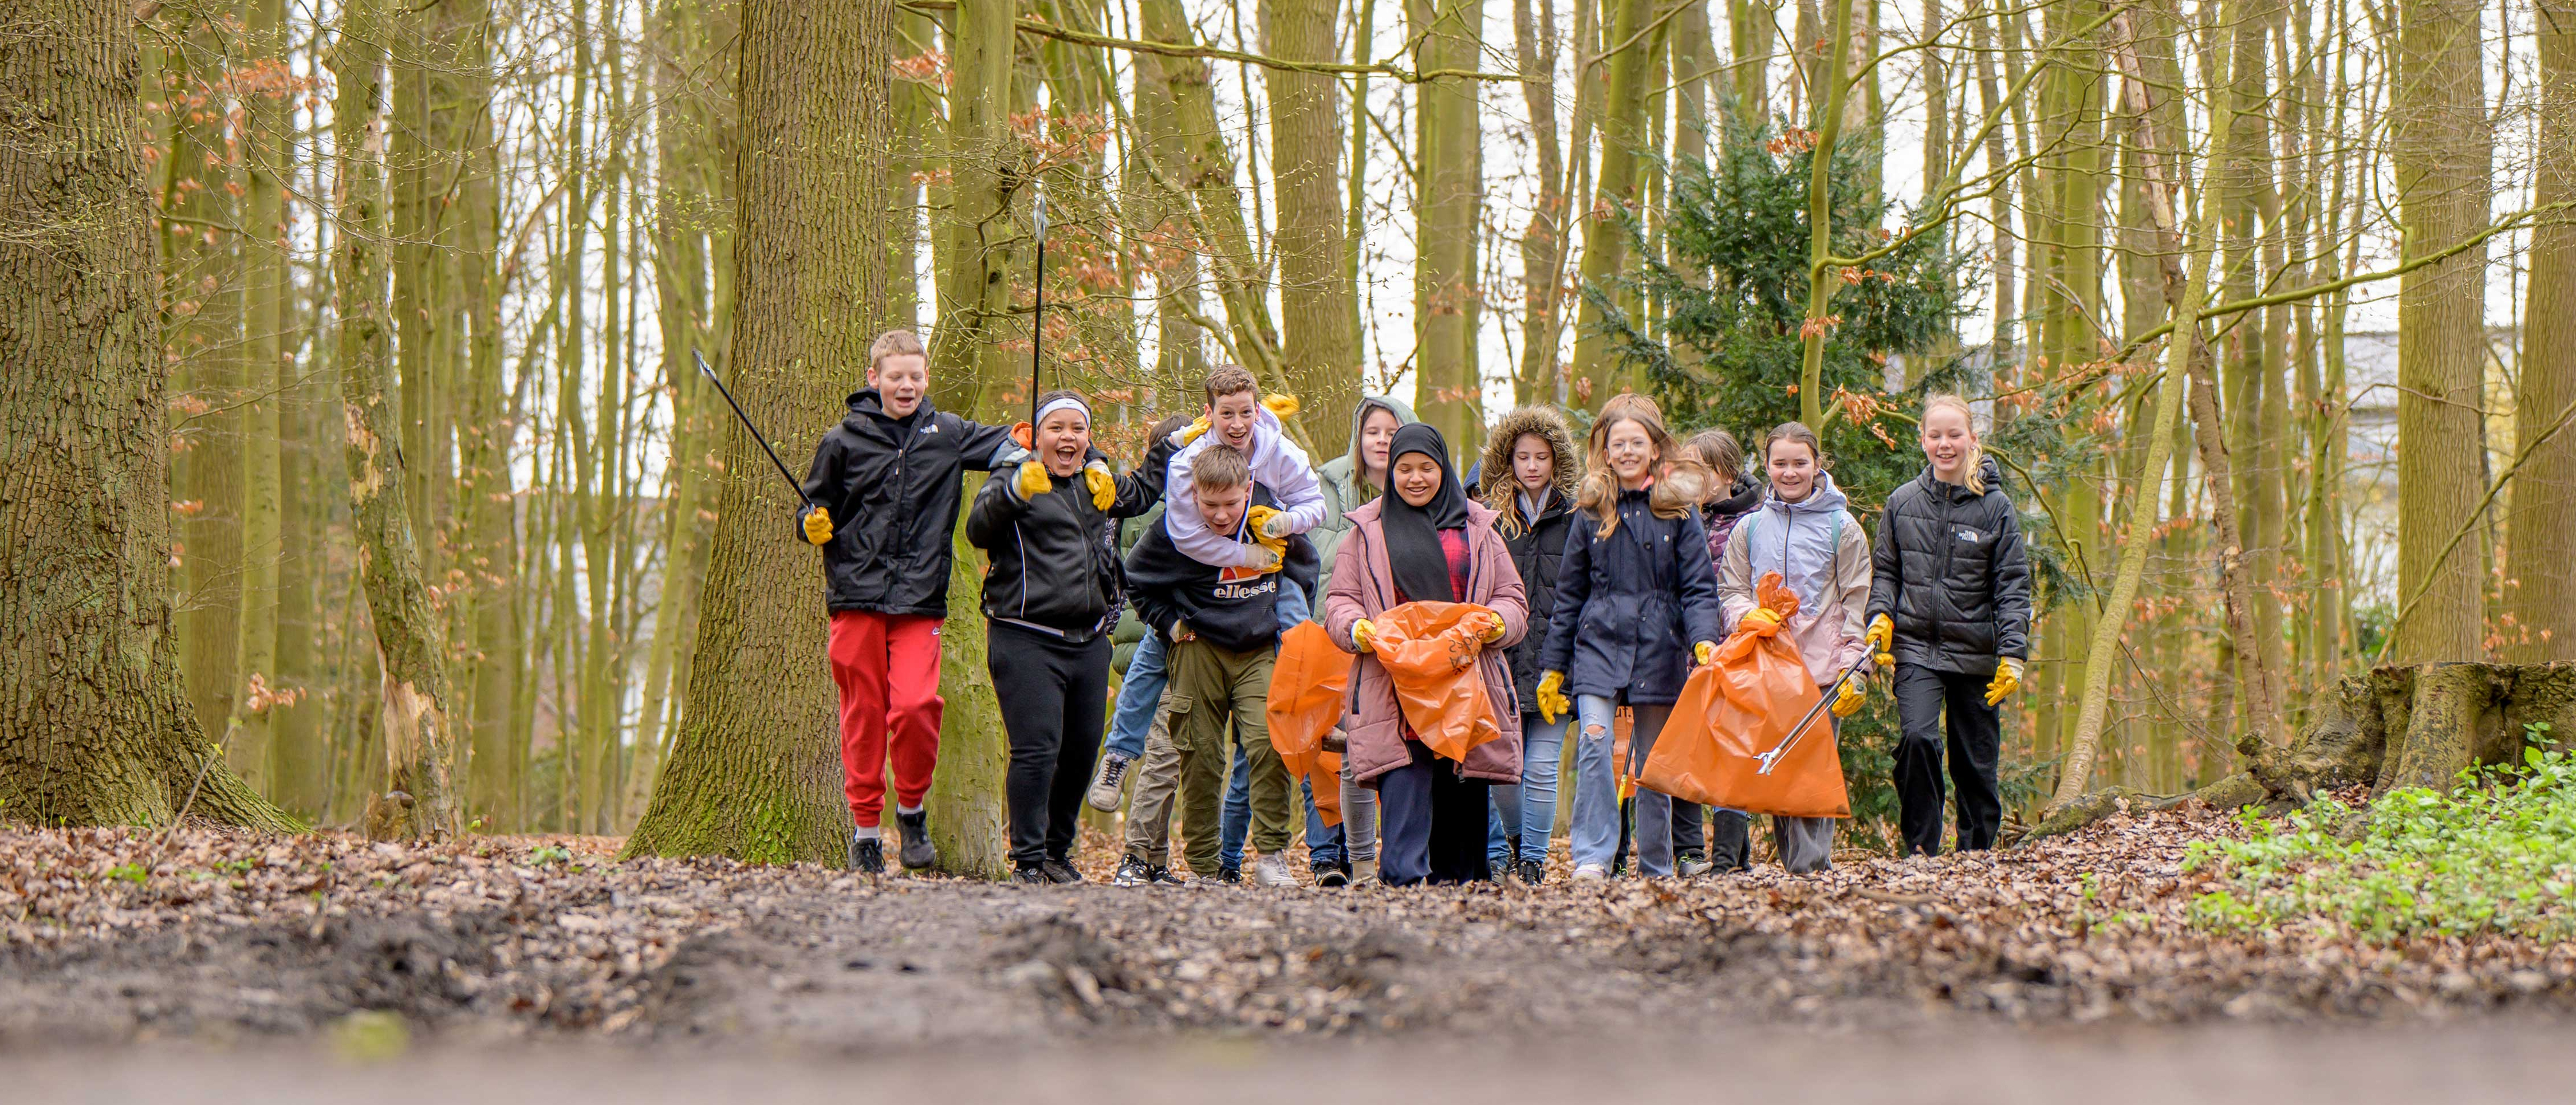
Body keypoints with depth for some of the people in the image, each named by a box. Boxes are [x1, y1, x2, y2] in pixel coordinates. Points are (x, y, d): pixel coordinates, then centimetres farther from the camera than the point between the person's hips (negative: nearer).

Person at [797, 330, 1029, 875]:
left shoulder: (947, 434, 7)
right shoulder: (845, 441, 6)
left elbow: (1003, 443, 11)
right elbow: (815, 509, 15)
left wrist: (1024, 462, -10)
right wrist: (813, 524, -7)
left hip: (920, 600, 0)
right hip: (856, 596, 0)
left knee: (916, 705, -16)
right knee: (864, 715, 2)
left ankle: (913, 809, 7)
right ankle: (865, 828, 14)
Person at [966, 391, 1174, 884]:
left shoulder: (1099, 484, 17)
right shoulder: (1016, 480, -3)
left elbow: (1143, 493, 39)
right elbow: (978, 530, -22)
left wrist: (1170, 445, 34)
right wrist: (1016, 492, -38)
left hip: (1089, 641, 6)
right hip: (1026, 642, -6)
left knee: (1082, 751, 9)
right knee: (1036, 751, -13)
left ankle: (1057, 852, 23)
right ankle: (1027, 860, -9)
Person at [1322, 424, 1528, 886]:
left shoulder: (1476, 529, 17)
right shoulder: (1367, 532, 14)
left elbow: (1514, 603, 15)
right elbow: (1339, 602, 11)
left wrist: (1495, 625, -8)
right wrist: (1359, 630, -12)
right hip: (1395, 692, -2)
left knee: (1462, 804, 4)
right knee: (1403, 796, -16)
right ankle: (1403, 882, -25)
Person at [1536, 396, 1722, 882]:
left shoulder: (1678, 510, 3)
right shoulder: (1591, 512, 8)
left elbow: (1699, 587, 1)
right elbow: (1569, 594, 12)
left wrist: (1704, 640, -17)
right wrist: (1553, 665, 10)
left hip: (1659, 647, 0)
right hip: (1599, 642, 1)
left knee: (1654, 762, 6)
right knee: (1594, 743, -19)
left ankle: (1656, 869, 15)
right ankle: (1592, 857, -18)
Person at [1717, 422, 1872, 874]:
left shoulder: (1842, 528, 5)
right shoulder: (1749, 529, 13)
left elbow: (1856, 604, 3)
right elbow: (1731, 590, 15)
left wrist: (1853, 670, -5)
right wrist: (1748, 614, -9)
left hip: (1821, 669, -3)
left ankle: (1810, 868, -10)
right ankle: (1789, 861, 7)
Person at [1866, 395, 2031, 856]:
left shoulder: (1995, 506, 1)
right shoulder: (1903, 502, 7)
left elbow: (2013, 586, 0)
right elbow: (1885, 570, 15)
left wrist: (2013, 652, -9)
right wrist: (1880, 614, -4)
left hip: (1974, 653, 0)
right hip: (1916, 649, 0)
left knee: (1975, 761, 5)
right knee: (1917, 737, -21)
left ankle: (1975, 854, 19)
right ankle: (1921, 848, -11)